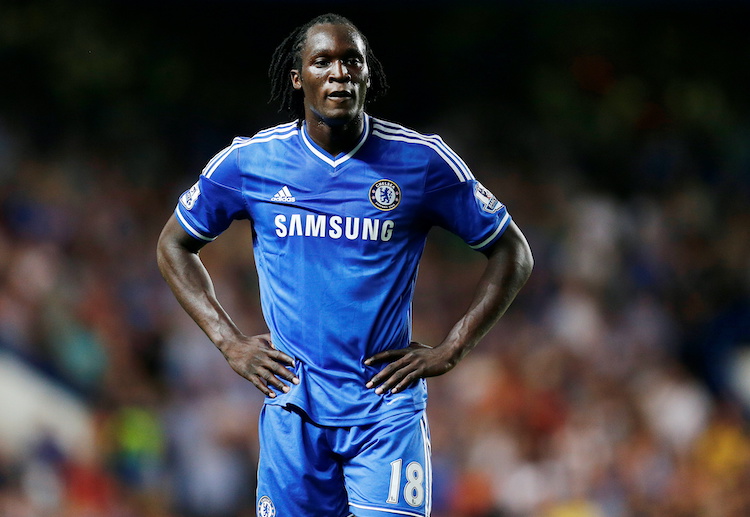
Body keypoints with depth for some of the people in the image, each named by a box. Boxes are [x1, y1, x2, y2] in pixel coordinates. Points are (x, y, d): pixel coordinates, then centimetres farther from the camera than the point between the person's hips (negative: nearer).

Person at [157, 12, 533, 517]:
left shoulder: (423, 162, -2)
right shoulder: (249, 162, 1)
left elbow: (513, 253, 7)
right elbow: (174, 245, 16)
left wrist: (449, 351, -1)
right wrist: (230, 342, 6)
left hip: (388, 409, -1)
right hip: (294, 412, 1)